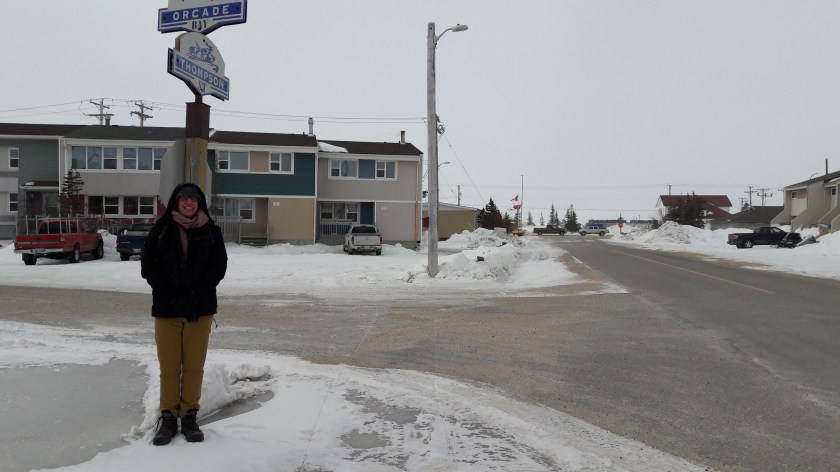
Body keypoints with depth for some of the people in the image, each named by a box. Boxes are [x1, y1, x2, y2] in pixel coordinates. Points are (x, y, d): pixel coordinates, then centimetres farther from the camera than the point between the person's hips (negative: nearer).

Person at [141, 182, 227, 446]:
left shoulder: (211, 231, 2)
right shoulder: (161, 230, 1)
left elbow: (218, 267, 0)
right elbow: (149, 268, -1)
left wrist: (194, 297, -11)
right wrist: (175, 299, -10)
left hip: (201, 309, 0)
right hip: (167, 308, 0)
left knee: (194, 366, 5)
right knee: (169, 367, 4)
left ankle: (190, 416, 18)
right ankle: (168, 417, 17)